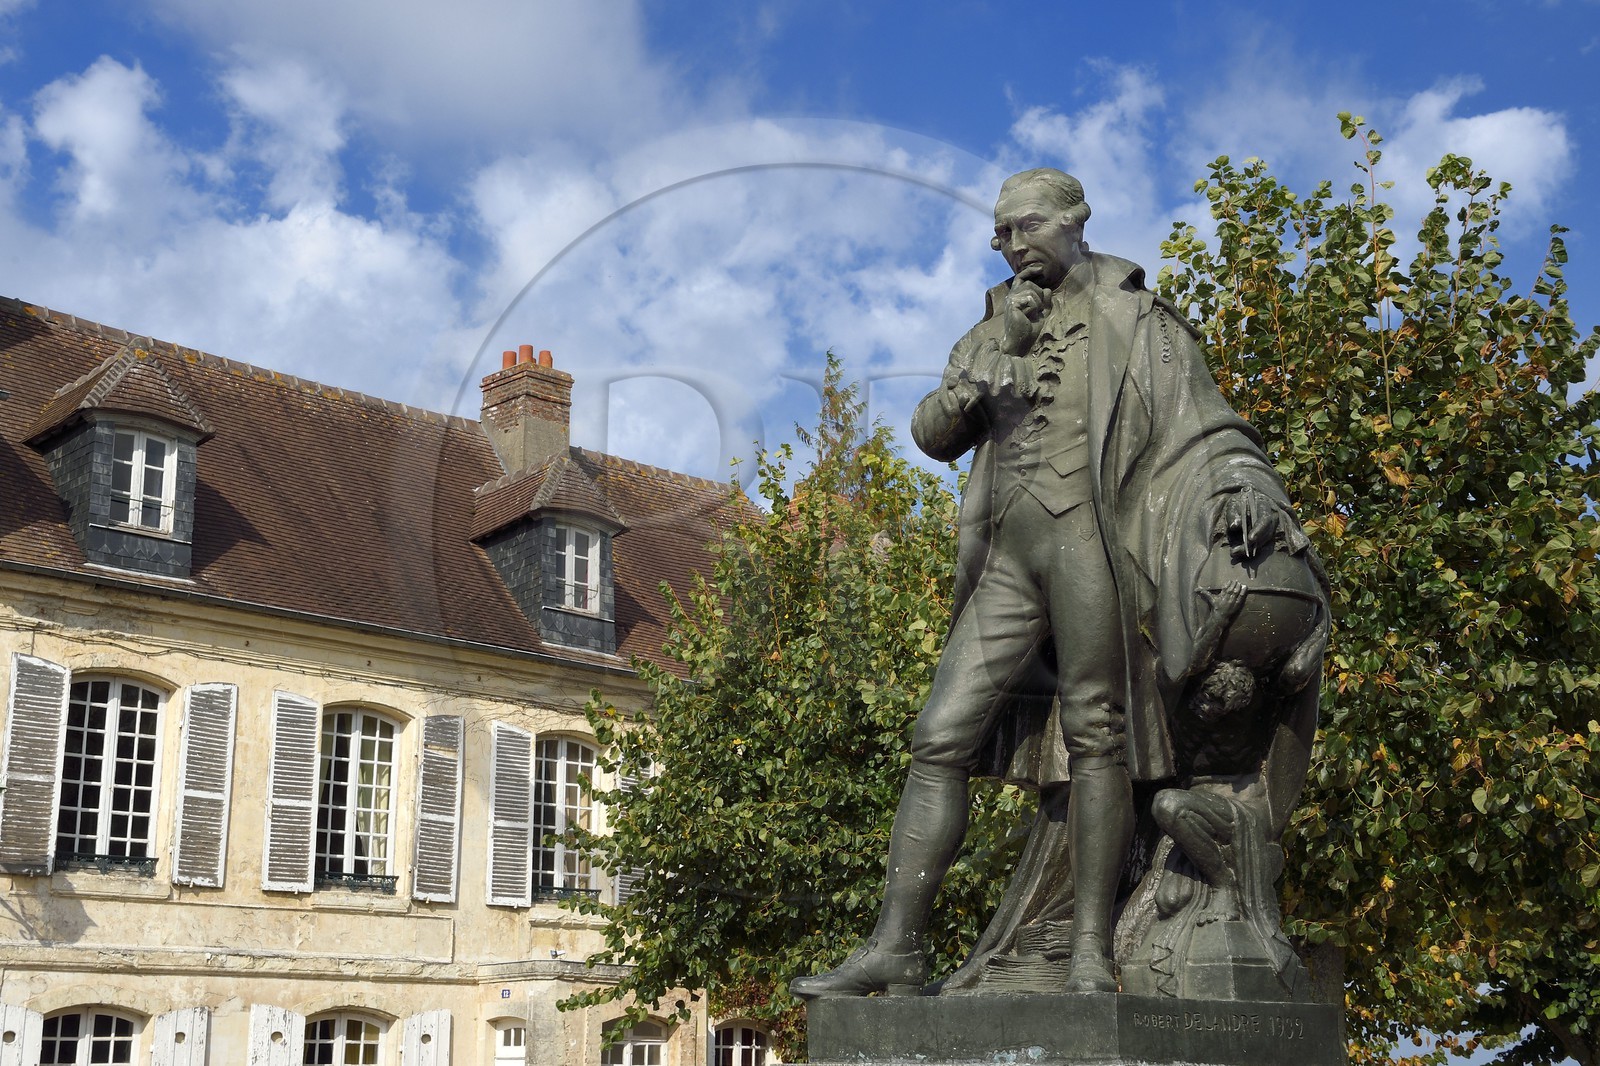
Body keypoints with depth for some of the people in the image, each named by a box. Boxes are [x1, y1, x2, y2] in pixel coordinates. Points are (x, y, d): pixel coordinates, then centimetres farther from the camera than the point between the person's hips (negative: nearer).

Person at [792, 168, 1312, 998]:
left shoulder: (1131, 320, 8)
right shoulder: (991, 333, 23)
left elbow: (1204, 422, -2)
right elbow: (935, 435, 13)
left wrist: (1246, 482, -22)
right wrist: (985, 365, -3)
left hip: (1089, 539, -5)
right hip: (1009, 558, 5)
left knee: (1097, 735, -7)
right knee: (942, 736, -3)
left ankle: (1090, 952, -5)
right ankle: (895, 947, -2)